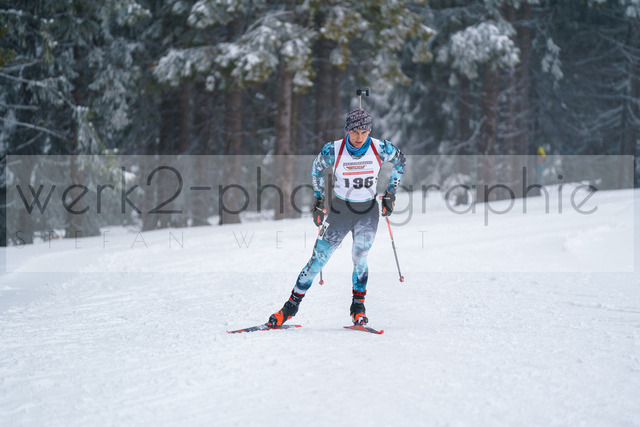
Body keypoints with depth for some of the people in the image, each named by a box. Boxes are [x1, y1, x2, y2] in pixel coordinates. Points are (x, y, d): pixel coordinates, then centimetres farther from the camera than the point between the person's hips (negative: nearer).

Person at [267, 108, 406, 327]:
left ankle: (358, 305, -1)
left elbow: (400, 161, 7)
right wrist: (319, 198, 7)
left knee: (359, 257, -20)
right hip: (340, 210, 0)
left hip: (368, 212, 0)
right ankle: (292, 305, 13)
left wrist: (390, 193, 5)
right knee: (318, 259, -1)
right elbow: (318, 168, 6)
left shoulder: (380, 148, -14)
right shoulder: (333, 150, -16)